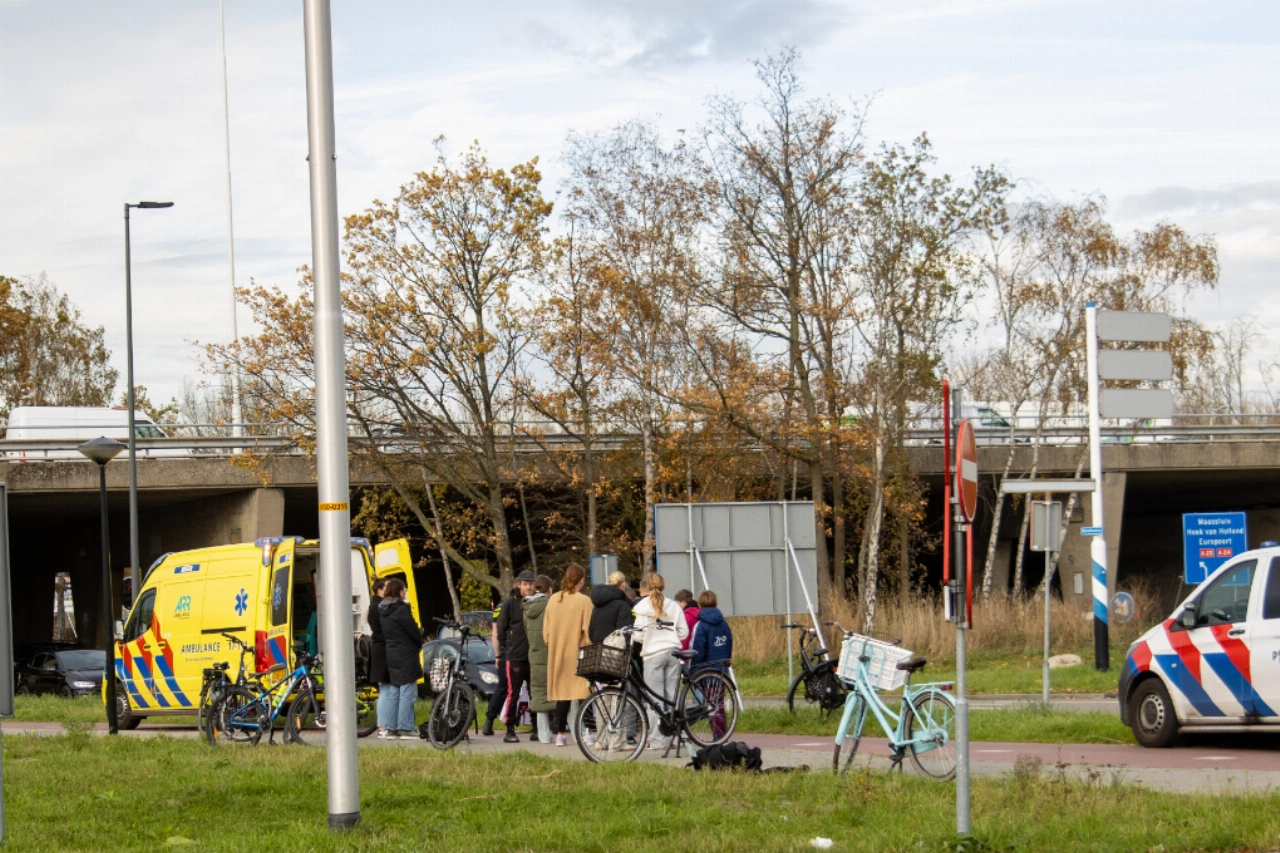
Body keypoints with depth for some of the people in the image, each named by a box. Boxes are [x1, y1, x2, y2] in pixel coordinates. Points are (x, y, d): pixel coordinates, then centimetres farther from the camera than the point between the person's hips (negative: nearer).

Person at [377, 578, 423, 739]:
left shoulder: (382, 611, 10)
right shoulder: (401, 609, -15)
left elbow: (383, 633, 13)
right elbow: (414, 631, -13)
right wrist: (419, 644, 8)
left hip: (390, 655, 8)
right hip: (406, 656, -8)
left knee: (393, 693, 11)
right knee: (407, 692, -5)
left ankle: (390, 728, 11)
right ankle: (406, 728, -6)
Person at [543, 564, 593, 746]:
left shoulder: (553, 600, 5)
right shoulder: (584, 601, -10)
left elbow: (546, 630, 9)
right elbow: (588, 630, -12)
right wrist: (590, 649, 2)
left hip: (558, 654, 5)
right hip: (579, 654, -5)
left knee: (562, 692, 9)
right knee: (583, 692, -1)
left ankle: (560, 733, 9)